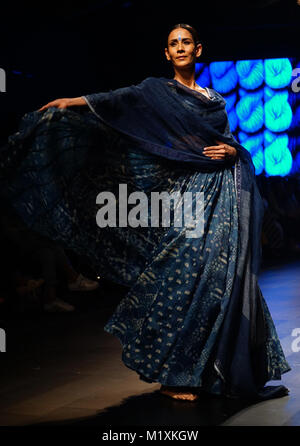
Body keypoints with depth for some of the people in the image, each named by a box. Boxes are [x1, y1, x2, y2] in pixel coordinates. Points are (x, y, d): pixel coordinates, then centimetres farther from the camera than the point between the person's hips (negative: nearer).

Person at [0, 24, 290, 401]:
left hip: (224, 192, 4)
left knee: (226, 278, 3)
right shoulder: (159, 90, 6)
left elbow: (229, 141, 20)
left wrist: (234, 151, -3)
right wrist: (78, 101, -27)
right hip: (188, 192, -4)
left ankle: (229, 372, 13)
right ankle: (172, 374, -2)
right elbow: (125, 98, -11)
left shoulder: (215, 99, 19)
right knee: (185, 276, -11)